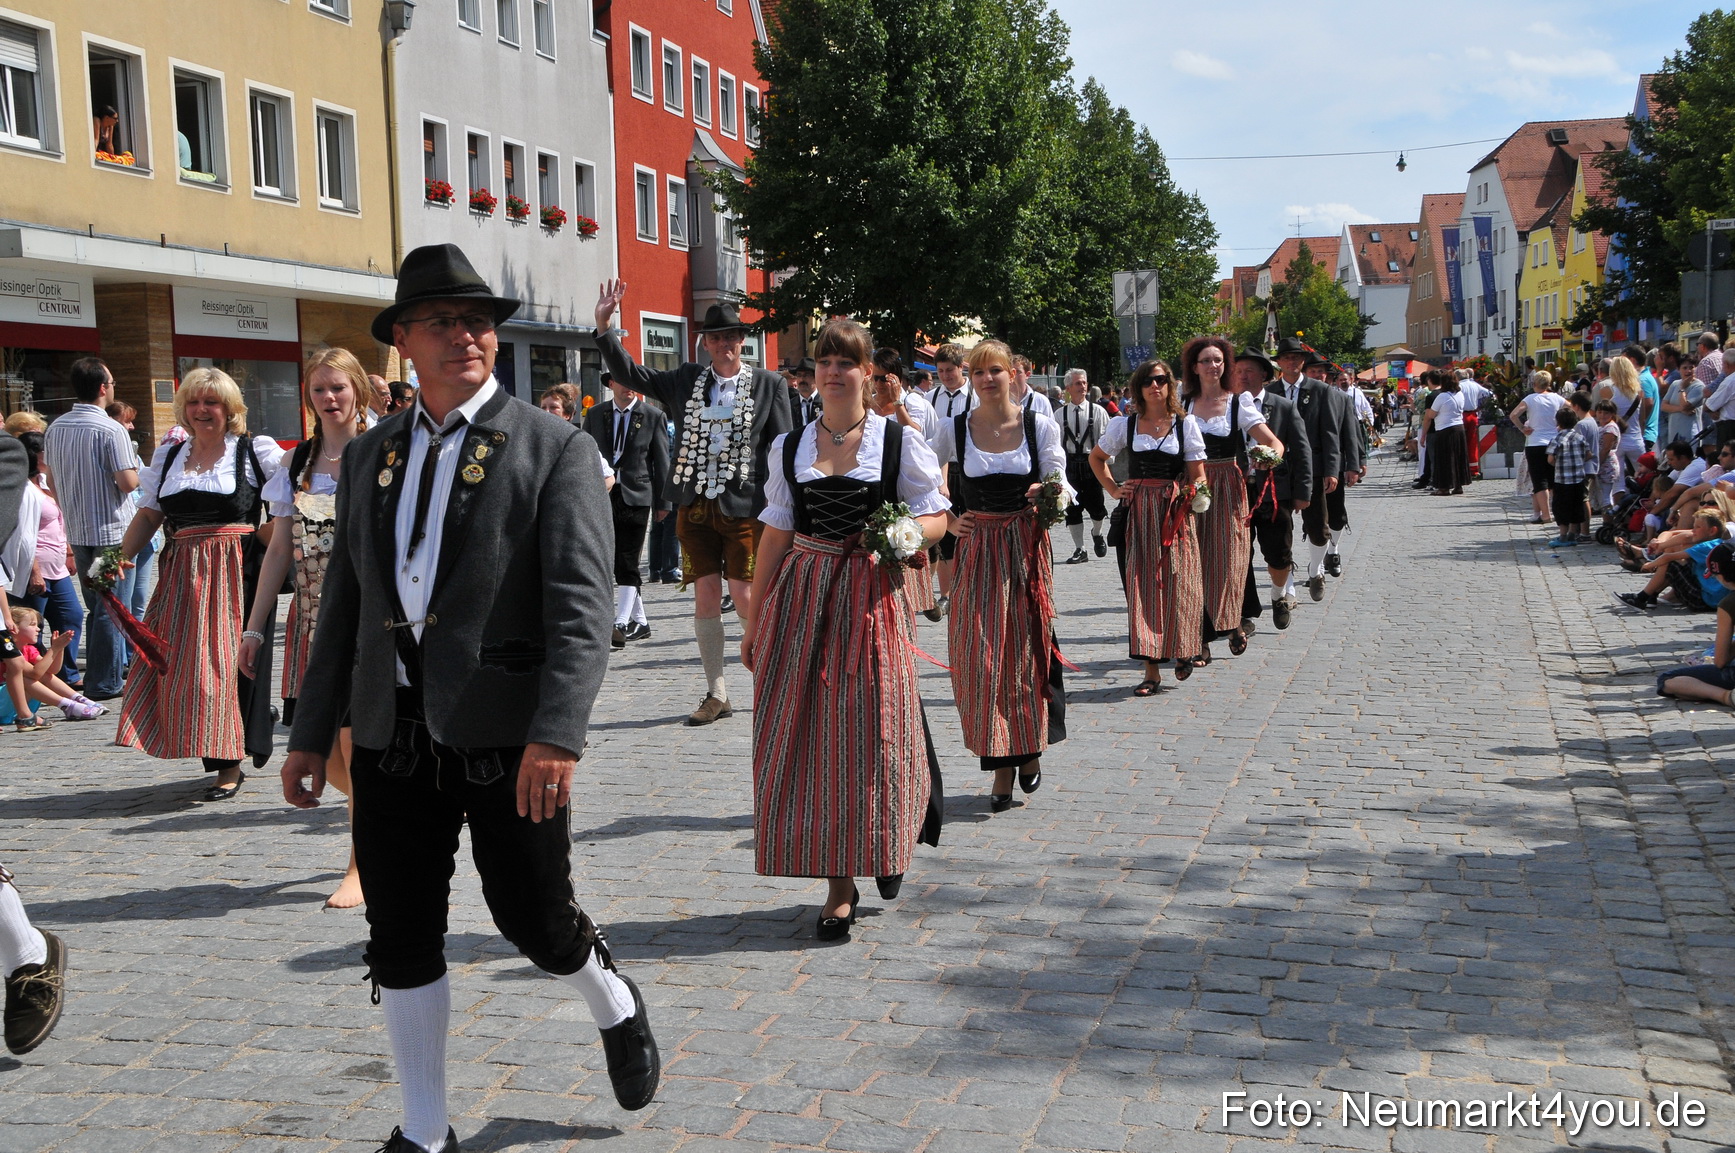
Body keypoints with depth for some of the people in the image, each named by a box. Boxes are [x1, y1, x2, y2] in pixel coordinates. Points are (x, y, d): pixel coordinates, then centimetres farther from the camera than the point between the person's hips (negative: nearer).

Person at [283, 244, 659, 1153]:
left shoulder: (554, 448, -4)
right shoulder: (369, 455, 13)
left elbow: (581, 606, -14)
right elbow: (342, 606, 16)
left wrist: (557, 735, -26)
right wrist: (311, 733, 13)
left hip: (507, 735, -4)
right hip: (392, 733, 5)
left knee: (534, 917, 5)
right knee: (401, 941, 9)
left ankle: (616, 1010, 39)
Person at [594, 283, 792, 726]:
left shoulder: (769, 385, 3)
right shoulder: (686, 380, 12)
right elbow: (630, 375, 14)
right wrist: (604, 326, 4)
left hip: (744, 507, -3)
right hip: (695, 505, 3)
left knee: (746, 596, -6)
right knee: (705, 598, 4)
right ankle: (716, 694, 12)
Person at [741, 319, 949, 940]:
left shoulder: (900, 440, 2)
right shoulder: (789, 446, 9)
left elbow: (934, 516, 4)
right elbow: (777, 532, 11)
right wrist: (754, 616, 10)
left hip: (871, 596, -2)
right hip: (801, 597, 2)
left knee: (873, 728, -2)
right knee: (807, 733, -1)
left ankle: (887, 846, 27)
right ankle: (838, 885, 8)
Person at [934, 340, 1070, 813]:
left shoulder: (1039, 426, -1)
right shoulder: (954, 431, 0)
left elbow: (1060, 484, -2)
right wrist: (947, 519, -3)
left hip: (1026, 547, 0)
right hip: (976, 550, 1)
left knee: (1026, 651, 5)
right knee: (979, 658, -1)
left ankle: (1030, 749, 27)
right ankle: (1000, 766, 8)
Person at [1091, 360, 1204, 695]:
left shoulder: (1185, 423, 3)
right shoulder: (1125, 424, 6)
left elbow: (1197, 474, 3)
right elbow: (1096, 457, 20)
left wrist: (1195, 492, -16)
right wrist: (1113, 489, 9)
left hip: (1175, 513, -1)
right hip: (1139, 513, 1)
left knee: (1178, 585, -1)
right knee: (1142, 586, -2)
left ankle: (1182, 647, 26)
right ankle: (1151, 669, 1)